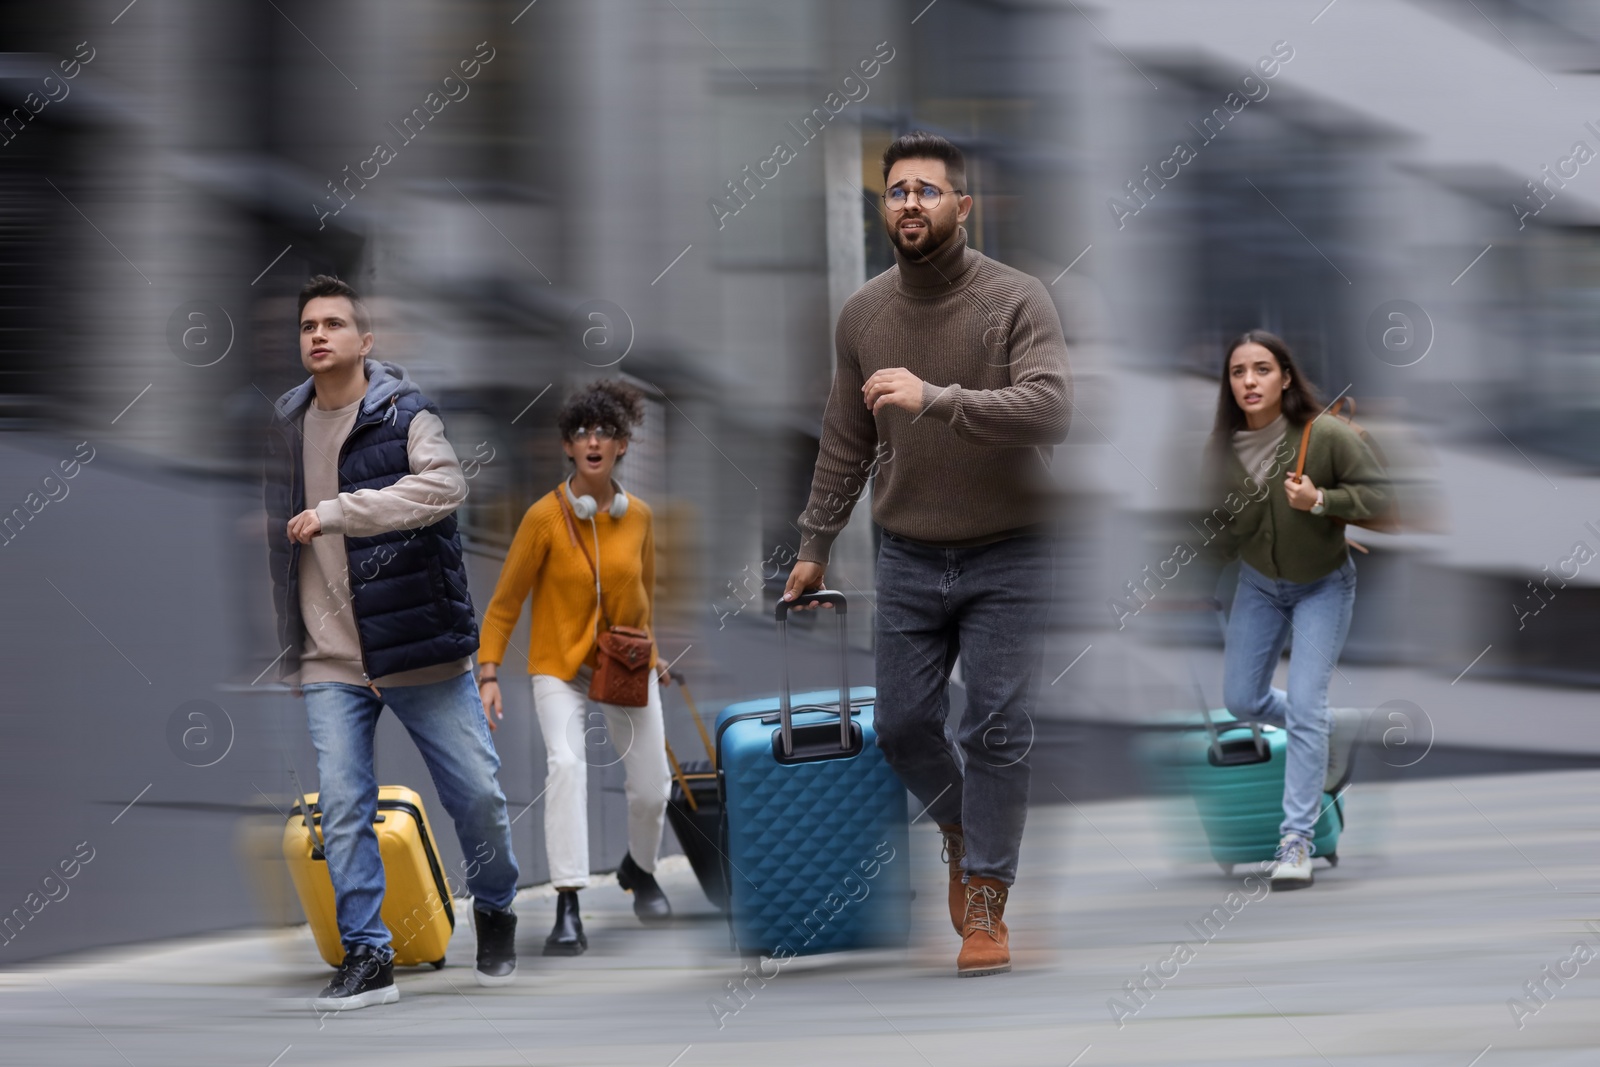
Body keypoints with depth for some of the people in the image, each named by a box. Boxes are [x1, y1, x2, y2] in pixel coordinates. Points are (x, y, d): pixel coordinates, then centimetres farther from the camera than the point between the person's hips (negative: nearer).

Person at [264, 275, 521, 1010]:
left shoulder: (404, 414, -6)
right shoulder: (286, 422, 10)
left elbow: (444, 486, -26)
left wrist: (335, 513, -28)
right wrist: (290, 643, 22)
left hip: (419, 645, -3)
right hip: (330, 657, 3)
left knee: (478, 792, 2)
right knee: (343, 810, -4)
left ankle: (495, 914, 27)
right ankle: (366, 956, 3)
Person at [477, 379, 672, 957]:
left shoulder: (638, 516, -4)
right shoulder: (545, 517, -15)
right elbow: (505, 601, -9)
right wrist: (489, 673, -16)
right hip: (559, 665, -4)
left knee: (651, 787, 8)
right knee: (566, 764, -27)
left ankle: (639, 869, 43)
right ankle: (567, 911, -30)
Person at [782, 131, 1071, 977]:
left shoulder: (1017, 301, -11)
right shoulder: (863, 314, 2)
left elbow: (1050, 408, -26)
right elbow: (845, 444, 12)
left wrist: (936, 399, -35)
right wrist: (814, 546, 14)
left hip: (1005, 558, -4)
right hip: (908, 559, 4)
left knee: (996, 731, -3)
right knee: (902, 724, 6)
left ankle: (986, 901, 7)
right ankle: (961, 824, 36)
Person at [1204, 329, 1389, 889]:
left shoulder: (1325, 436, -28)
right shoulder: (1221, 449, -16)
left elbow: (1378, 493, -22)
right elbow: (1223, 541, 0)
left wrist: (1321, 501, -32)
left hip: (1323, 586, -5)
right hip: (1258, 585, 5)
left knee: (1304, 708, -12)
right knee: (1241, 701, 12)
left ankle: (1298, 838, -5)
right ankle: (1337, 727, 39)